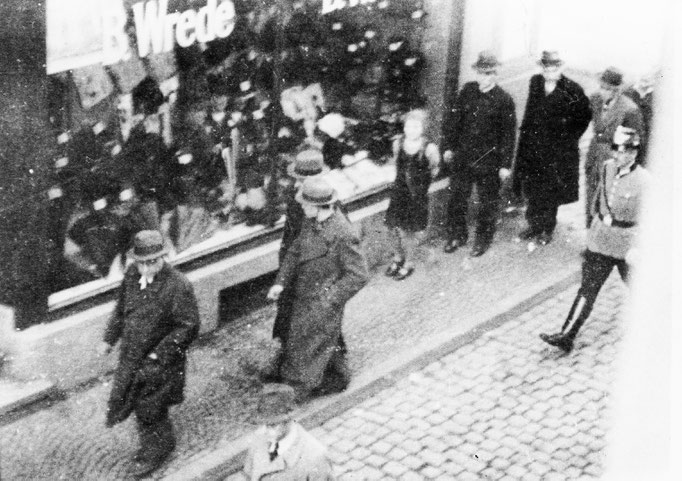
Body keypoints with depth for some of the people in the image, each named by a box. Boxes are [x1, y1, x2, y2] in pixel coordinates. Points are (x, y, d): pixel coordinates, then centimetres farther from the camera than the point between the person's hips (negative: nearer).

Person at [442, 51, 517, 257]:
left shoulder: (504, 100, -12)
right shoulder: (467, 90, -2)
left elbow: (508, 134, -8)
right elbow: (454, 119, 7)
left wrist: (505, 165, -9)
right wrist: (449, 147, 7)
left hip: (488, 161, -3)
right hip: (462, 156, 4)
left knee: (487, 202, 11)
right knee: (456, 197, 12)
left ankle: (483, 240, 29)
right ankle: (457, 236, 31)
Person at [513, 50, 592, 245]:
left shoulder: (572, 90, -14)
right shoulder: (535, 83, 1)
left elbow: (585, 116, -4)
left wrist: (569, 138, -3)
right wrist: (526, 132, 9)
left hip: (557, 150, -4)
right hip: (533, 145, 4)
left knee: (551, 191, 7)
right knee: (532, 188, 12)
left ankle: (547, 229, 22)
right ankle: (534, 225, 28)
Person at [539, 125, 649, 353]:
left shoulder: (643, 181, -20)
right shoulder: (607, 168, -2)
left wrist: (636, 248, -23)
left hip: (626, 246, -4)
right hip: (600, 241, 4)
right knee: (588, 288, 2)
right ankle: (567, 336, -1)